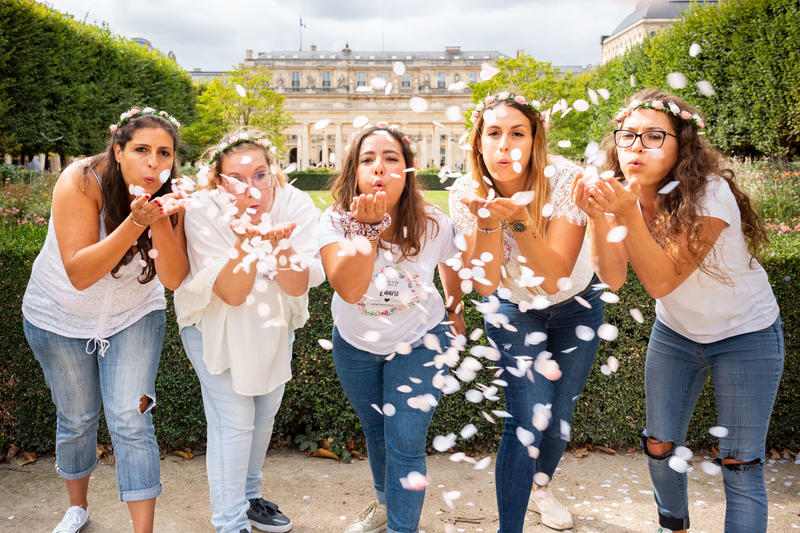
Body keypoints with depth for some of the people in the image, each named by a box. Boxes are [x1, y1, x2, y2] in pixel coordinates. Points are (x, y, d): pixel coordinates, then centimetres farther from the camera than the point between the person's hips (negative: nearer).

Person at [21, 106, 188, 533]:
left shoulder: (170, 198, -17)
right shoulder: (81, 182, -26)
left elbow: (173, 279, -25)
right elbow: (79, 274, -33)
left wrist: (160, 221, -40)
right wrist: (135, 223, -43)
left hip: (134, 314, 1)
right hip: (61, 317, -1)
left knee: (130, 420, -8)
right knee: (77, 418, 12)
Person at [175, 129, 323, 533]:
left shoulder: (296, 205, -22)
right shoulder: (203, 212, -28)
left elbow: (297, 287, -27)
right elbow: (232, 293, -32)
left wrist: (279, 243, -44)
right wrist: (247, 240, -46)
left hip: (273, 324, 4)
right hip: (216, 325, -4)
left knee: (265, 412, 19)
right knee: (234, 422, -6)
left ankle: (248, 496, 43)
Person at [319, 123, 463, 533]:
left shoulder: (433, 224, -22)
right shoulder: (336, 221, -23)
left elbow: (451, 266, 2)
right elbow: (350, 290, -38)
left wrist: (455, 311, 15)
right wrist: (368, 226, -41)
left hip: (418, 342, -2)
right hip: (355, 344, 2)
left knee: (405, 444, -7)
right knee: (375, 430, 22)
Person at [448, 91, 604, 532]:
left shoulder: (565, 180, -28)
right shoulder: (468, 194, -22)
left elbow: (554, 278, -34)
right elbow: (486, 284, -27)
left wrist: (519, 218, -46)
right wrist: (490, 218, -39)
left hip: (575, 306, 1)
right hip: (512, 309, 0)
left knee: (559, 415, 12)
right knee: (528, 417, -14)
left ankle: (540, 486, 44)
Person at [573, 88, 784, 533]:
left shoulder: (709, 194, -28)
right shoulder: (623, 193, -12)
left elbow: (661, 281, -34)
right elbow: (615, 276, -21)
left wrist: (629, 215, -44)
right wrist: (598, 217, -34)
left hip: (745, 334, -5)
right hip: (676, 332, 5)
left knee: (740, 464, -3)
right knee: (660, 446, 11)